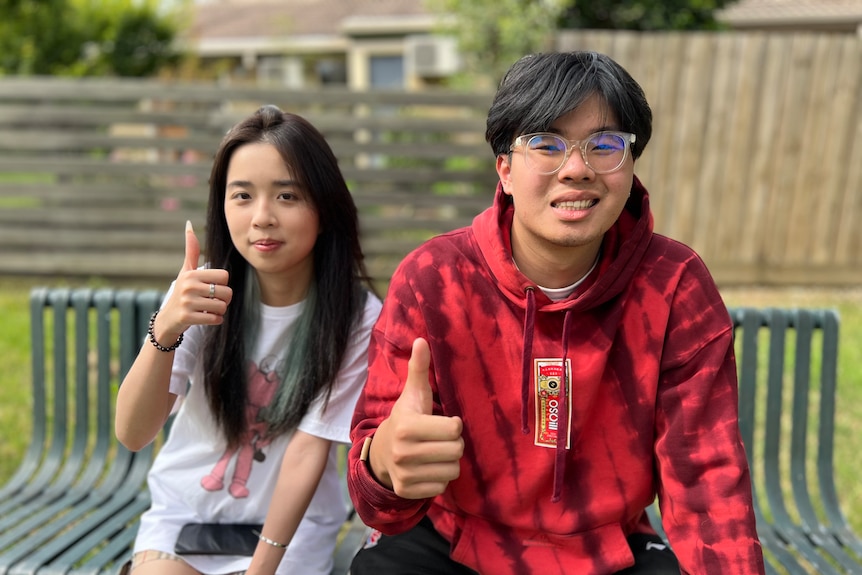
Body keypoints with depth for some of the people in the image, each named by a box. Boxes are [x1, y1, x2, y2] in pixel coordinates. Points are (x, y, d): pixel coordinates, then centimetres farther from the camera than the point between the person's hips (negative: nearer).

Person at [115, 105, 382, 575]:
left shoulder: (357, 316, -17)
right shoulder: (201, 294, -11)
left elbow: (309, 449, -15)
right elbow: (132, 435, -18)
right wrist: (164, 330, -35)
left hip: (290, 528, -1)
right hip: (181, 515, 2)